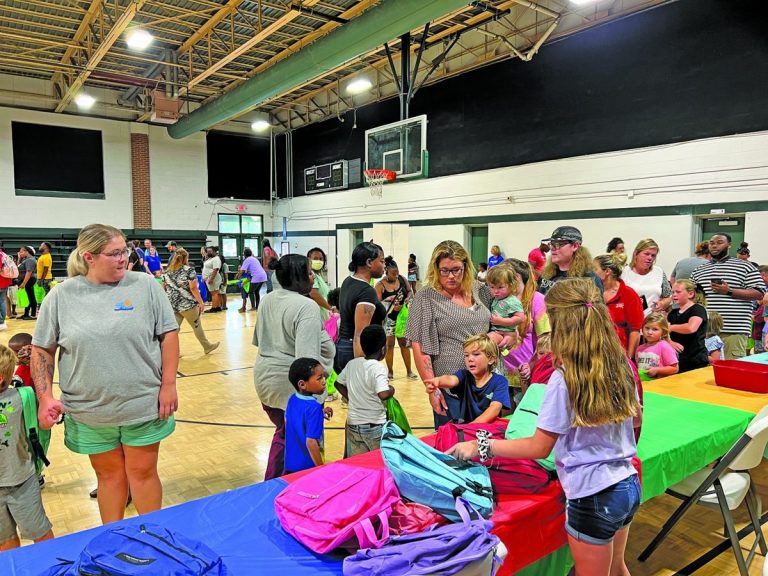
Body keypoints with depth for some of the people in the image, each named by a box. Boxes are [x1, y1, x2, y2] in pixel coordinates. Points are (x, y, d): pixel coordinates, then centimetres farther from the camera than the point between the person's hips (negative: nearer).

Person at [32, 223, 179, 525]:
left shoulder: (145, 285, -6)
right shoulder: (61, 295, -3)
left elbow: (168, 334, -3)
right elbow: (42, 350, 5)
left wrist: (168, 385, -7)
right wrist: (46, 398, -4)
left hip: (143, 406, -1)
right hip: (90, 411, 1)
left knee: (143, 472, 11)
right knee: (109, 475, 17)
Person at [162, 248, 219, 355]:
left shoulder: (167, 272, 9)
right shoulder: (189, 270, -7)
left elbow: (163, 288, 13)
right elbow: (193, 288, -13)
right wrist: (201, 302, -10)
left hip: (172, 305, 5)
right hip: (187, 304, -4)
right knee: (197, 326, 10)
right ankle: (207, 346, 25)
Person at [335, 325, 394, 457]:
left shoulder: (352, 363, 2)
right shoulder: (378, 368, -18)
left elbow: (338, 383, 14)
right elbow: (383, 395, -29)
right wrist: (391, 390, -9)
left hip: (352, 424, 6)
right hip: (374, 426, -6)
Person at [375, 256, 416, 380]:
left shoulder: (402, 279, -4)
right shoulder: (380, 285, -16)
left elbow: (410, 291, 10)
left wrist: (408, 298, -11)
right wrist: (391, 306, -30)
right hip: (387, 318, -4)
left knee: (404, 343, 11)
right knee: (389, 344, 2)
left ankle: (409, 371, 20)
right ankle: (390, 372, 16)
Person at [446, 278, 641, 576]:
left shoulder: (564, 379, -24)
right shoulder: (621, 365, -3)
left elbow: (539, 447, -17)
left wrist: (480, 447, -11)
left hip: (593, 497, -7)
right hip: (628, 485, 7)